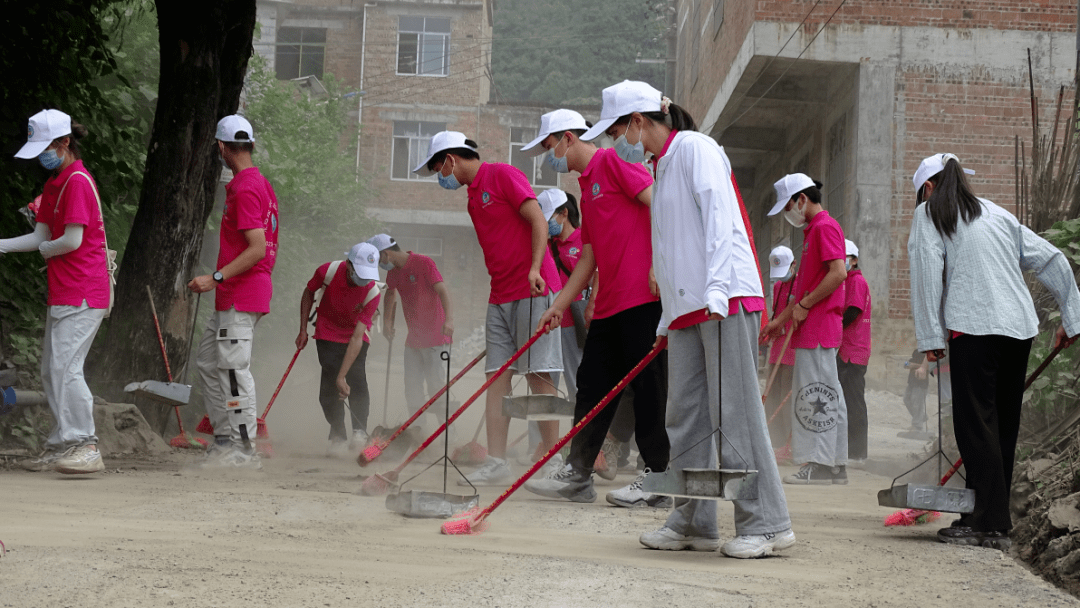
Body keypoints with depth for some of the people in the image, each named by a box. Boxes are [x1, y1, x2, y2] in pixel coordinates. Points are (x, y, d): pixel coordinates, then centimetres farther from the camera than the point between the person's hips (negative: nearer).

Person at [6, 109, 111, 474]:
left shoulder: (78, 181, -14)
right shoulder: (55, 182, 17)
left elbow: (72, 240, -19)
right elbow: (42, 236, 14)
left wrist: (44, 249, -1)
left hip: (81, 295, -10)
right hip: (63, 293, 10)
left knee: (65, 367, -15)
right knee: (51, 371, 12)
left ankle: (87, 448, -13)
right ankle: (61, 445, 18)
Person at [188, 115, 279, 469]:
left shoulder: (245, 188, -16)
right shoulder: (260, 183, 15)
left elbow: (258, 247, -23)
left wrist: (216, 278, -23)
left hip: (242, 295, -11)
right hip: (232, 297, 11)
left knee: (233, 369, -8)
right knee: (207, 362, 15)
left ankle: (243, 450, -3)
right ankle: (225, 439, 18)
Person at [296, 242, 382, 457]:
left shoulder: (372, 292, -27)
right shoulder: (328, 271, -25)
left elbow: (358, 337, -30)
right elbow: (308, 293, -1)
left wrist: (343, 374, -33)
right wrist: (303, 330, -2)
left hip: (356, 336, 0)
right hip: (328, 333, 0)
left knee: (357, 379, -21)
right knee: (330, 383, -12)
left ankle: (360, 432, -13)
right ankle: (338, 437, -5)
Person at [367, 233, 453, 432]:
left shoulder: (424, 263, -12)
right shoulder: (393, 272, 10)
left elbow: (443, 291, -23)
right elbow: (390, 294, 30)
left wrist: (449, 318, -37)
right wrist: (387, 323, 25)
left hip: (435, 338, -8)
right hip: (413, 340, 8)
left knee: (437, 386, -10)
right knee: (412, 388, 7)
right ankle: (418, 432, 14)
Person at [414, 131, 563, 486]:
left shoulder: (503, 175, -6)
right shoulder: (474, 194, 19)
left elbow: (538, 221, -13)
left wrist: (534, 269, -23)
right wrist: (499, 290, 19)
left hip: (532, 290, -8)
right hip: (500, 296, 8)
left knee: (538, 375, -6)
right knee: (497, 376, 2)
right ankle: (496, 464, 2)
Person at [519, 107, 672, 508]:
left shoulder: (613, 161, -4)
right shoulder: (586, 186, 23)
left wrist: (658, 265, -21)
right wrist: (560, 305, 19)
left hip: (642, 295, -9)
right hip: (609, 303, 9)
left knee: (647, 384, -4)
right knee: (592, 385, 10)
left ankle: (658, 479, 2)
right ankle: (577, 475, 16)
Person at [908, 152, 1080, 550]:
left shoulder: (929, 213, 8)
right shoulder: (996, 213, 23)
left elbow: (928, 275, -4)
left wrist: (931, 337, -4)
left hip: (974, 327, -6)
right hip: (1020, 327, 6)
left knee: (976, 424, -4)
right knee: (1004, 424, 11)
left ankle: (992, 525, -6)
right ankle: (987, 516, 17)